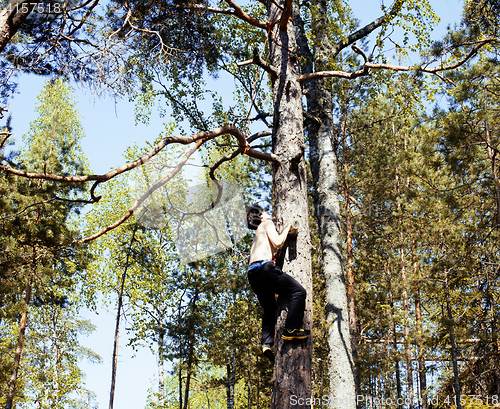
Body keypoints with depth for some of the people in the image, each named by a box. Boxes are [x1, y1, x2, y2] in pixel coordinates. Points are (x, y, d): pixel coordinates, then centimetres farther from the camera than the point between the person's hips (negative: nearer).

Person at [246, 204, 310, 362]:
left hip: (253, 273, 9)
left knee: (269, 308, 13)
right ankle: (290, 329, -19)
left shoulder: (259, 232, 36)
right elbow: (277, 242, -3)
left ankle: (267, 343, -4)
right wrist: (287, 229, 12)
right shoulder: (267, 224, 11)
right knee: (298, 291, -10)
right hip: (264, 266, -9)